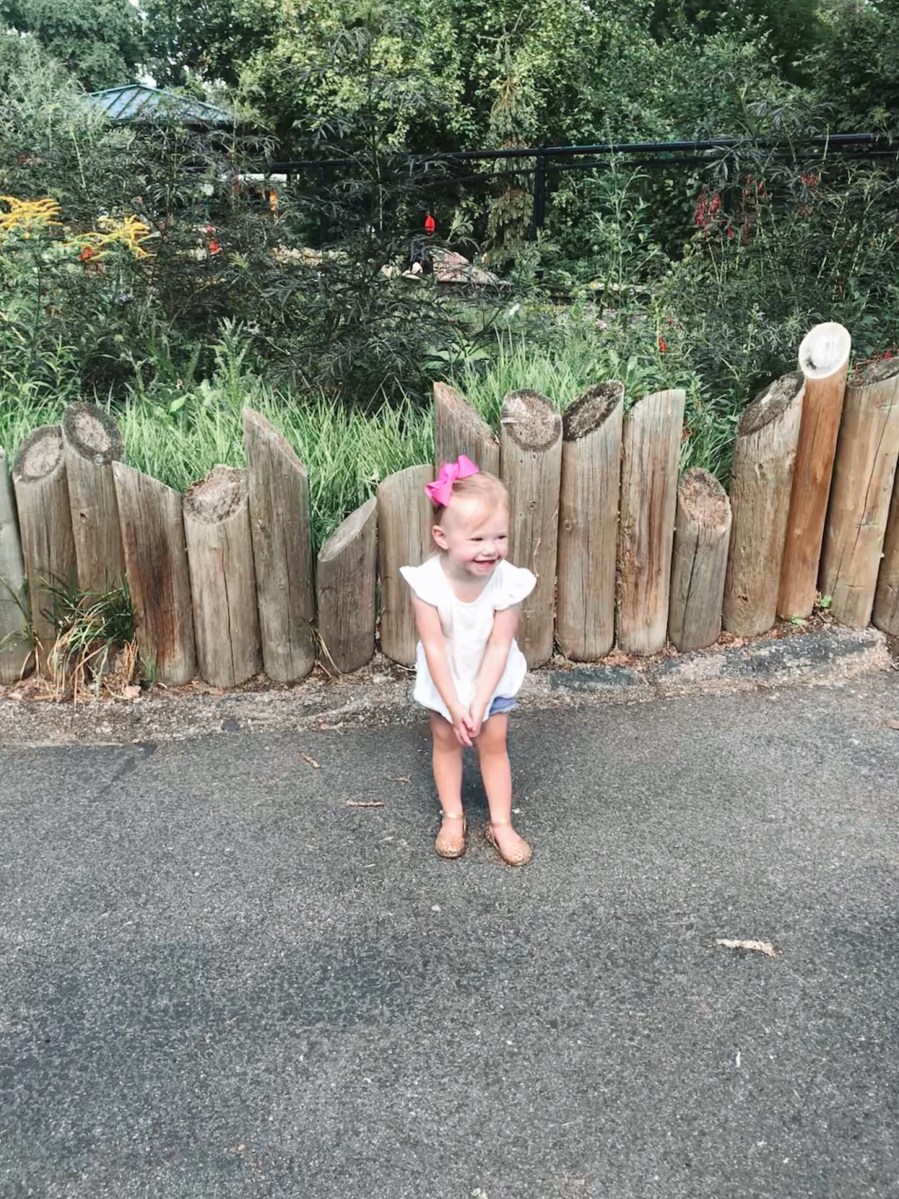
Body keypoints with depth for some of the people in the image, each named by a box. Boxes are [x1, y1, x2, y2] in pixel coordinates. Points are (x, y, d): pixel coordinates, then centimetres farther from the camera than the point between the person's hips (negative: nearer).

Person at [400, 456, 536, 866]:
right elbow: (434, 648, -24)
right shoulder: (427, 582, -31)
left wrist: (478, 705, -21)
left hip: (492, 679, 0)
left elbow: (498, 647, -23)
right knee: (446, 740, 13)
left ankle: (500, 824, 23)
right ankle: (452, 817, 31)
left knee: (493, 743, 9)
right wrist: (453, 705, -21)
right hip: (444, 680, 0)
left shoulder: (507, 582, -29)